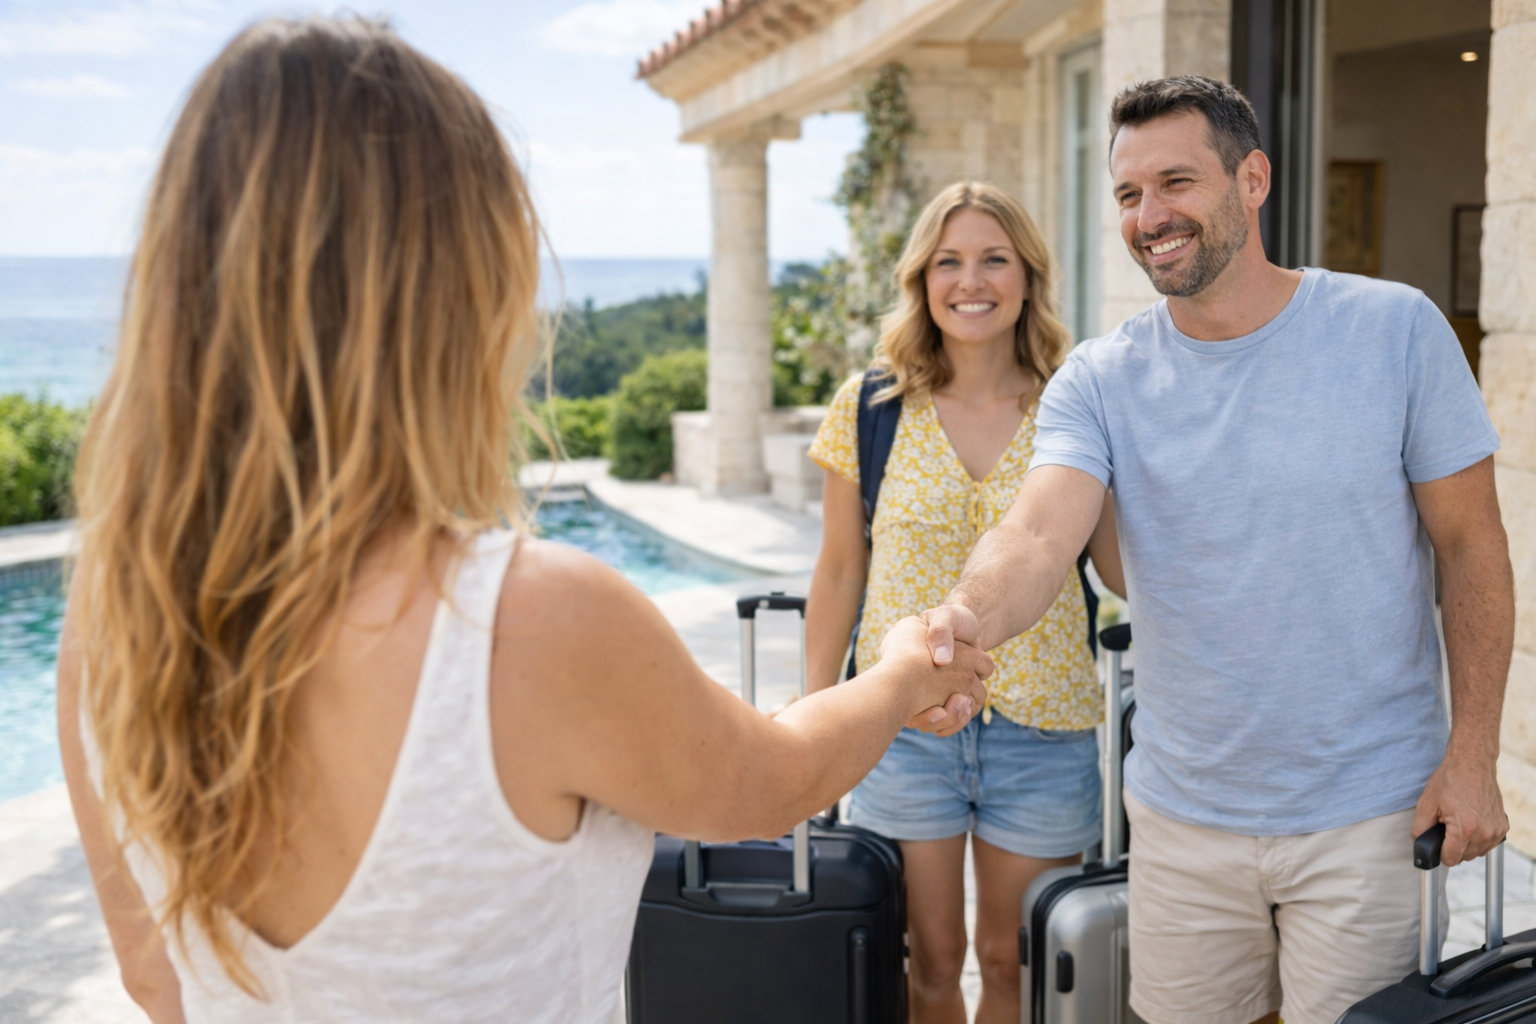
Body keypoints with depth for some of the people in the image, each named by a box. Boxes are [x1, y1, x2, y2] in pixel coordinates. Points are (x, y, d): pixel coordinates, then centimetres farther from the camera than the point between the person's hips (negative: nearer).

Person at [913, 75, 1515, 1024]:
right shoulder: (1101, 379, -5)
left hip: (1368, 813, -2)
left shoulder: (1395, 329, -8)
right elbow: (1038, 536, -21)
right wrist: (966, 616, -43)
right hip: (1183, 814, 2)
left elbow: (1470, 547, -3)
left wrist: (1472, 754, -7)